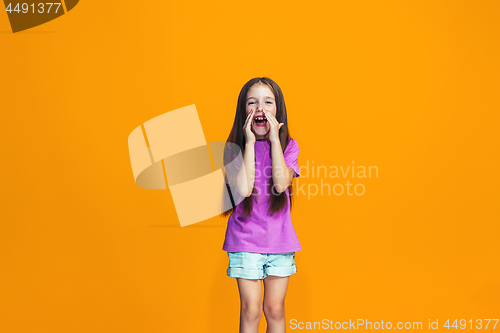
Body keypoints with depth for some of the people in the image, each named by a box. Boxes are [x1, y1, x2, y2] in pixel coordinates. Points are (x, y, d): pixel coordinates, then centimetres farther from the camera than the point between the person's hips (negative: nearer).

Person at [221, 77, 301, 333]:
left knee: (275, 309, 9)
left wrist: (274, 139, -16)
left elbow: (281, 183, -19)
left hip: (279, 238, 1)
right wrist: (250, 142, -17)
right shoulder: (235, 148, -4)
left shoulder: (289, 146, 0)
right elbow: (243, 189, -20)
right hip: (245, 239, -1)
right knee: (251, 310, 4)